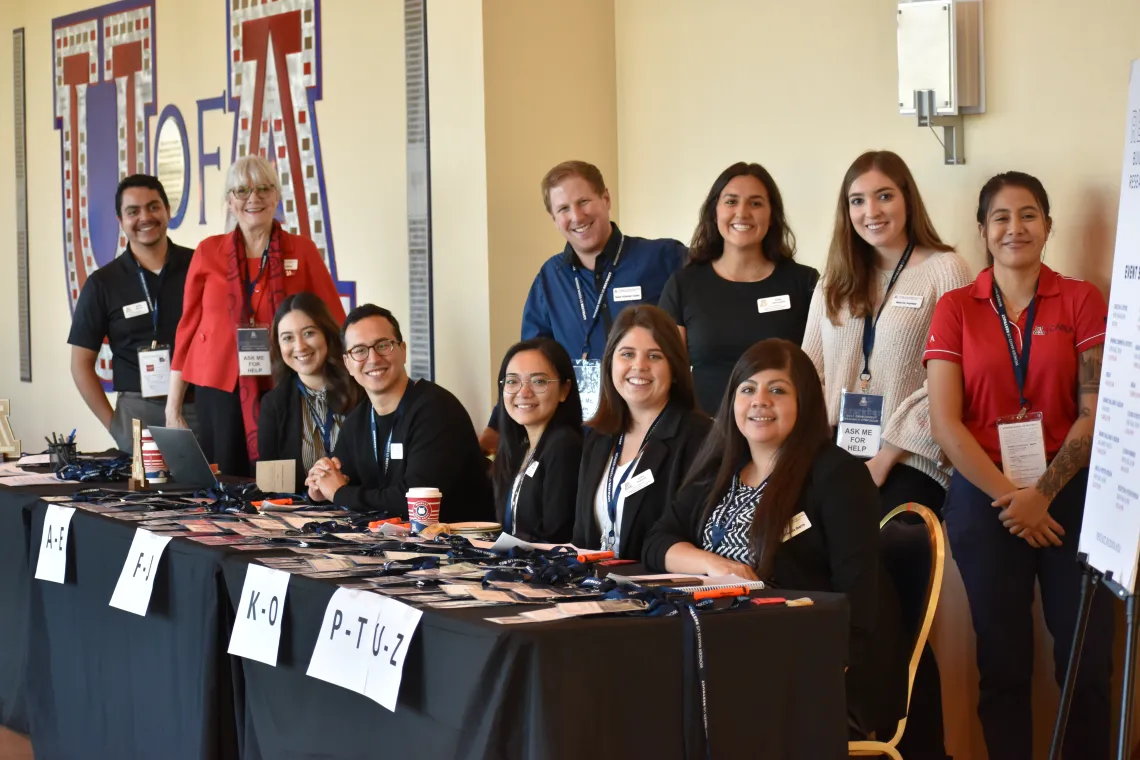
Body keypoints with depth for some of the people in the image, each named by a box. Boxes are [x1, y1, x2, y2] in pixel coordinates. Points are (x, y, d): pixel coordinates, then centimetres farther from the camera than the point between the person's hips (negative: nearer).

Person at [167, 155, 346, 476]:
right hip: (221, 391, 1)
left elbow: (333, 324, 6)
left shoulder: (302, 251, 3)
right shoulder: (208, 252, 6)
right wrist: (173, 406, 6)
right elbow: (188, 326, 8)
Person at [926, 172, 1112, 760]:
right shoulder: (956, 310, 6)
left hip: (1070, 493, 0)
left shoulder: (1081, 301, 4)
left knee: (1086, 660, -4)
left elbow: (1096, 411, -2)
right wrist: (1007, 495, -10)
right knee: (1003, 663, 4)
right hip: (984, 498, 1)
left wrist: (1042, 493, -11)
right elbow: (945, 420, -1)